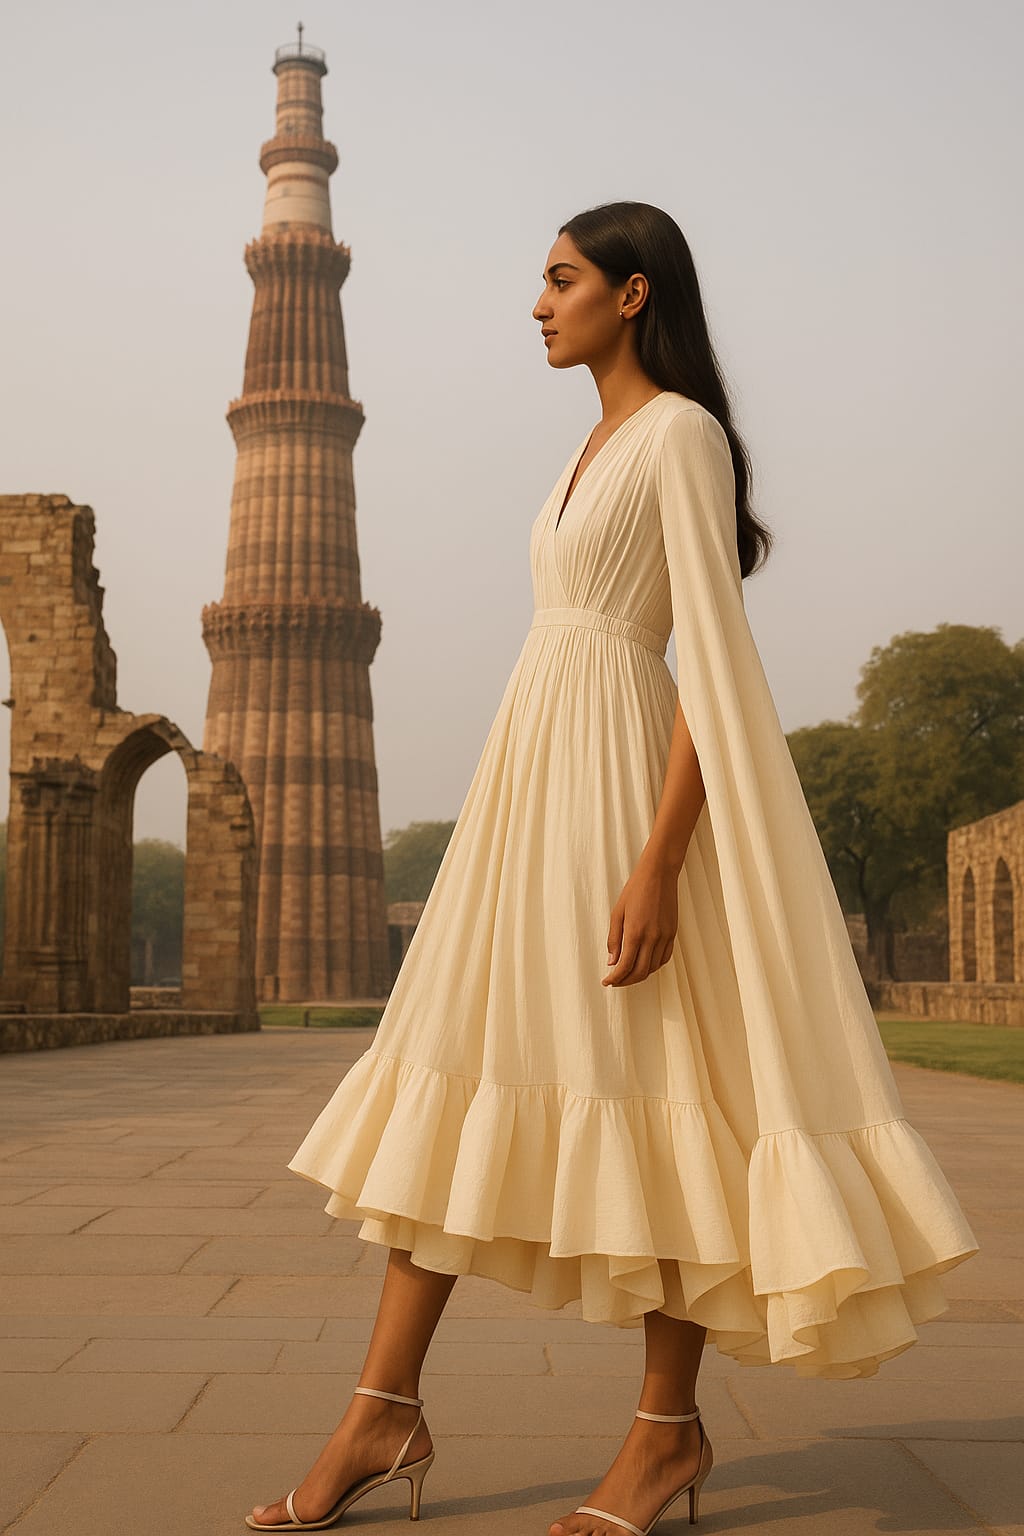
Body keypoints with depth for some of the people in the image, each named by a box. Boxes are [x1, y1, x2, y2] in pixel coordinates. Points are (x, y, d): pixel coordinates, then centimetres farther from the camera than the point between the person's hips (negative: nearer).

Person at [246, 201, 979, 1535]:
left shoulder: (685, 433, -6)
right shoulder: (603, 444, 20)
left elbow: (715, 658, -15)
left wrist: (658, 860, -23)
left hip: (617, 777, -9)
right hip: (532, 775, 9)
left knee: (644, 1089, -3)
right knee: (454, 1078, 4)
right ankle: (384, 1417, 9)